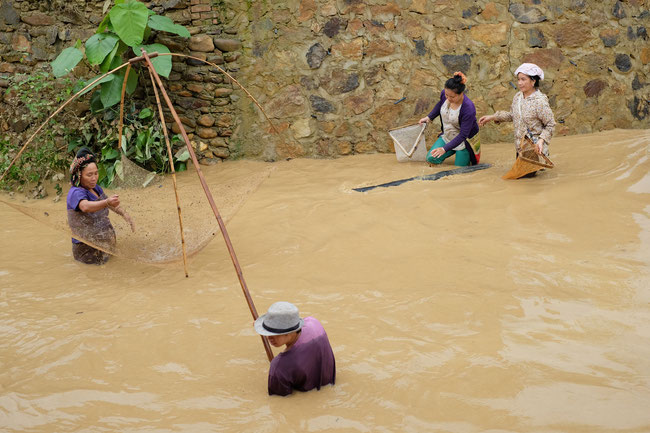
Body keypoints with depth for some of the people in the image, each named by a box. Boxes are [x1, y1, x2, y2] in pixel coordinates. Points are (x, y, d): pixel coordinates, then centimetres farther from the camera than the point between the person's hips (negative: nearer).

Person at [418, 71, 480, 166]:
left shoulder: (468, 109, -35)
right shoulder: (444, 94, -16)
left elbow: (463, 135, -31)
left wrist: (445, 149, -37)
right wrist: (429, 117, 7)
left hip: (463, 142, -6)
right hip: (447, 137, 6)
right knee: (431, 159, -7)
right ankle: (454, 151, 19)